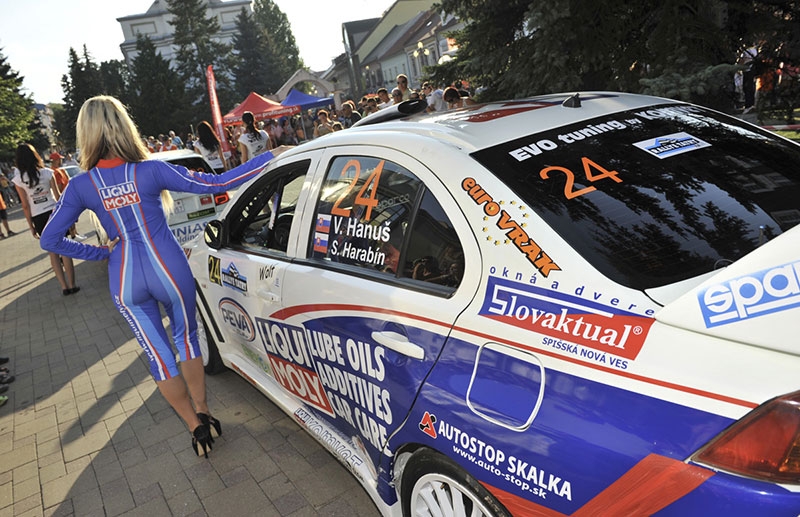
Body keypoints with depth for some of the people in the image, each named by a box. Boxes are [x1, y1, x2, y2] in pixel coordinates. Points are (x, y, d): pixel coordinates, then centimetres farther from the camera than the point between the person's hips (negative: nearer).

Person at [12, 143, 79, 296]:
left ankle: (64, 287, 8)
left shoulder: (18, 179, -6)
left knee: (53, 252, 10)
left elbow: (25, 206, -3)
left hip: (39, 218, 0)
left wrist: (31, 226, 5)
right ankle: (71, 285, 4)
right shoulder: (47, 173, -5)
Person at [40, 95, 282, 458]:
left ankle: (196, 426, 19)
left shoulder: (81, 186, -5)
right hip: (169, 270, -1)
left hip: (125, 281, 1)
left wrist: (100, 252, 7)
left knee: (158, 356, 13)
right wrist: (271, 156, -12)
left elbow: (50, 240, -3)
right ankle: (203, 413, 27)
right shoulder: (150, 171, -12)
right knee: (187, 339, 20)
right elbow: (216, 184, -15)